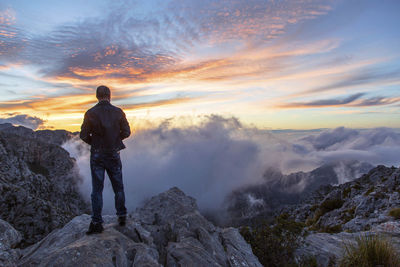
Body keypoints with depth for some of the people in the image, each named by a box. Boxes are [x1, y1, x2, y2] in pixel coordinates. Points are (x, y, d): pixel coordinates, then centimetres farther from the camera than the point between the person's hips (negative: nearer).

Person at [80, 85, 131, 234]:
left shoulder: (90, 113, -7)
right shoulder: (118, 112, -5)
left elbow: (83, 135, -8)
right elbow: (126, 132, -4)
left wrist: (93, 142, 11)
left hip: (97, 155, 0)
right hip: (113, 154, 1)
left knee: (97, 189, 6)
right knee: (118, 187, 14)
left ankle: (96, 223, 8)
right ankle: (122, 216, 22)